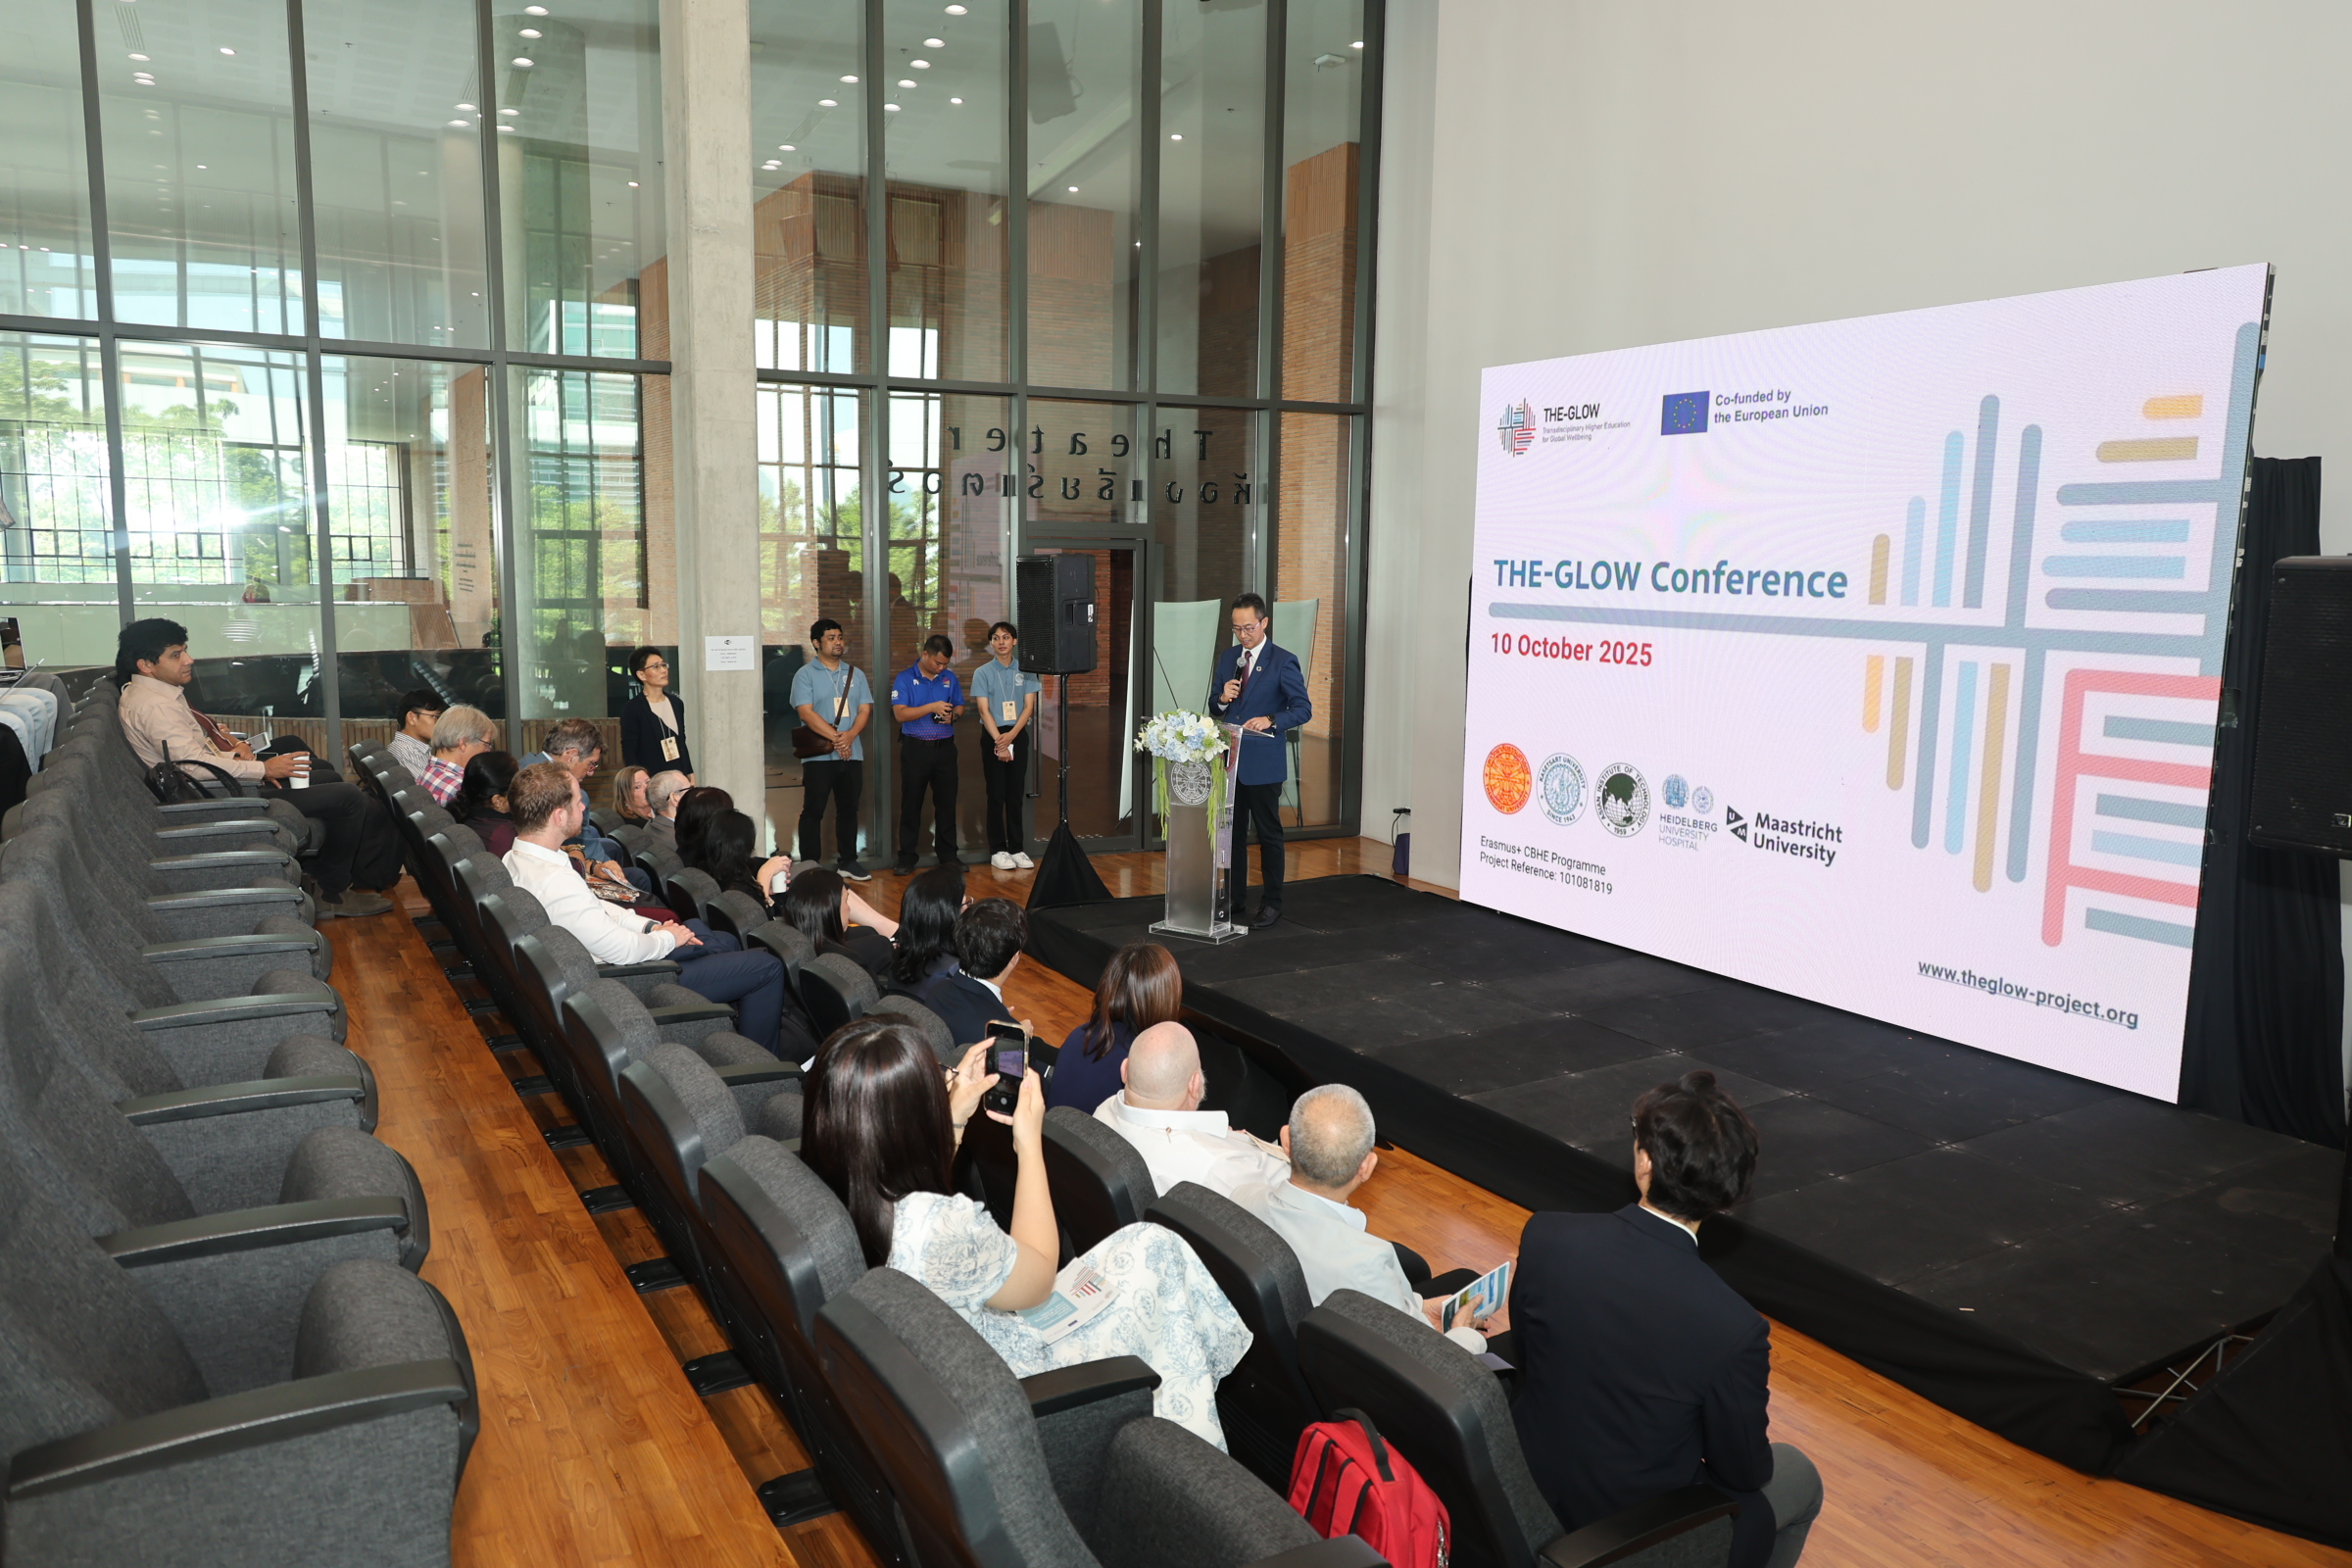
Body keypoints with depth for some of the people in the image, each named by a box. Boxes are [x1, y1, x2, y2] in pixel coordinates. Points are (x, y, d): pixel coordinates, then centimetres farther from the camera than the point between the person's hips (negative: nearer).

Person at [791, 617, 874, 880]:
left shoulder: (855, 673, 12)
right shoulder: (805, 675, -1)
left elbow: (865, 709, 5)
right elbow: (806, 712, -12)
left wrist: (850, 735, -14)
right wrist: (835, 738, -20)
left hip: (852, 754, 4)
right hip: (818, 756, -4)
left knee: (848, 810, 10)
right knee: (813, 811, -1)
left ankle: (848, 862, 20)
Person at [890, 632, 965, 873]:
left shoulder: (949, 678, 8)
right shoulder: (905, 679, -5)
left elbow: (960, 707, 15)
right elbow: (900, 713, -14)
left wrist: (953, 715, -9)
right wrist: (932, 707, -21)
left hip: (945, 747, 3)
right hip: (915, 747, -3)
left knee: (947, 801, 7)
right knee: (911, 803, 3)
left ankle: (948, 854, 17)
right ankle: (906, 857, 10)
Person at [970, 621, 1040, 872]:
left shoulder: (1025, 672, 5)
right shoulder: (983, 673, 0)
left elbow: (1029, 706, 1)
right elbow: (984, 710, -6)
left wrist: (1011, 735, -13)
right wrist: (999, 742, -16)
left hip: (1018, 735, 2)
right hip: (993, 736, -2)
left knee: (1016, 795, 5)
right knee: (996, 795, 0)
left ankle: (1017, 849, 10)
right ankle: (997, 850, 5)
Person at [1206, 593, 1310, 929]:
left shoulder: (1282, 662, -7)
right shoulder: (1227, 658, 11)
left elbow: (1303, 708, -10)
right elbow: (1214, 709, 16)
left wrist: (1271, 720, -25)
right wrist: (1222, 698, -7)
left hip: (1263, 763, -5)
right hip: (1229, 760, 6)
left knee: (1269, 834, 4)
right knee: (1232, 832, 11)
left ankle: (1272, 903, 15)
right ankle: (1235, 901, 21)